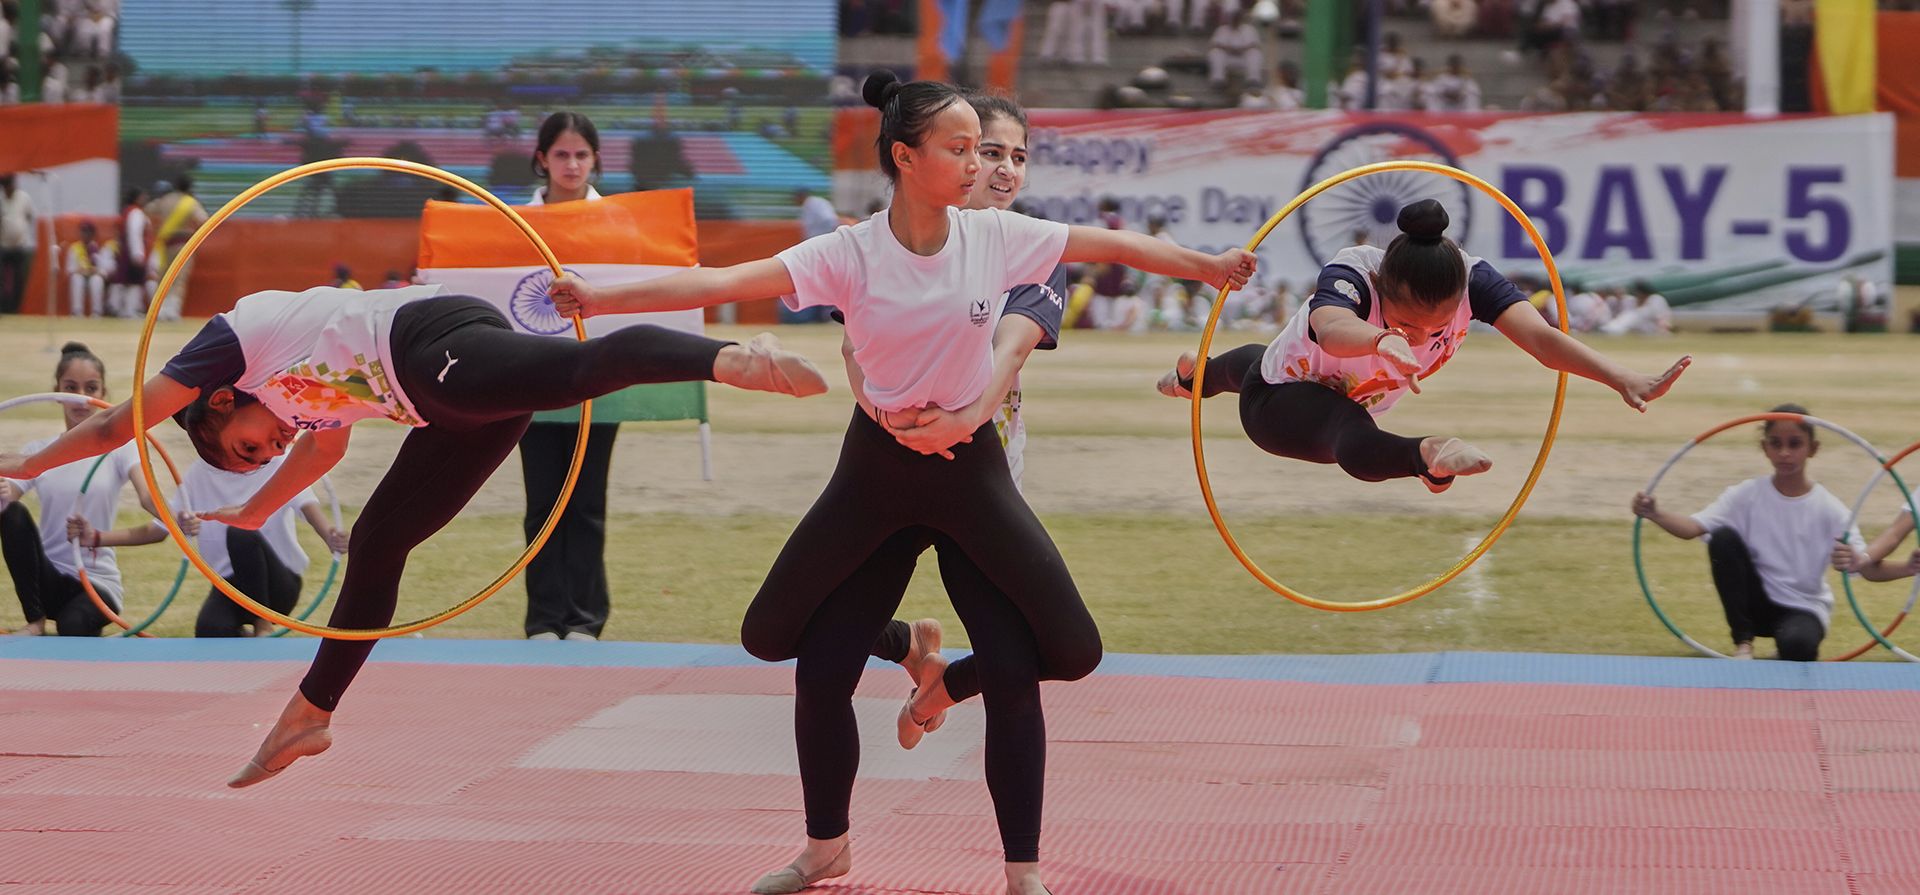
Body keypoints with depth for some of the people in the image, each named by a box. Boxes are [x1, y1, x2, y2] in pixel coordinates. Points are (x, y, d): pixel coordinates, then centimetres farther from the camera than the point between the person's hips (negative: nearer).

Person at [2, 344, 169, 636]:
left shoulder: (119, 448, 0)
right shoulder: (39, 451, 6)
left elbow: (148, 497, -18)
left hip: (97, 581, -3)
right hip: (48, 577, 3)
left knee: (73, 626, -38)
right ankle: (35, 622, -17)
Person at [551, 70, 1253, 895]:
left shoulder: (997, 237, -9)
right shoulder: (851, 254, -14)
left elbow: (1112, 245, 1)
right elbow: (727, 282, -22)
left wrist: (1211, 267, 6)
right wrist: (599, 297, -31)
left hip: (969, 464, 1)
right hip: (876, 465, -1)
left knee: (1064, 648, -8)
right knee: (819, 668, -1)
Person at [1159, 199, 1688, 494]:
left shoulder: (1470, 278, -38)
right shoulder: (1351, 275, -46)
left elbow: (1540, 338, -51)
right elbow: (1331, 328, -71)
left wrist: (1624, 381, -67)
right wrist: (1383, 340, -94)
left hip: (1350, 403, 6)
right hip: (1275, 403, -6)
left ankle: (1191, 375, 73)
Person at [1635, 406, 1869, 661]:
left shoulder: (1830, 510, -11)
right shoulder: (1747, 496, -7)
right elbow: (1694, 527, -19)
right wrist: (1656, 514, -39)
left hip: (1804, 607, -3)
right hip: (1756, 604, 3)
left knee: (1795, 646, -39)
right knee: (1723, 538, -22)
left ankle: (1806, 645, 3)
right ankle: (1742, 642, -12)